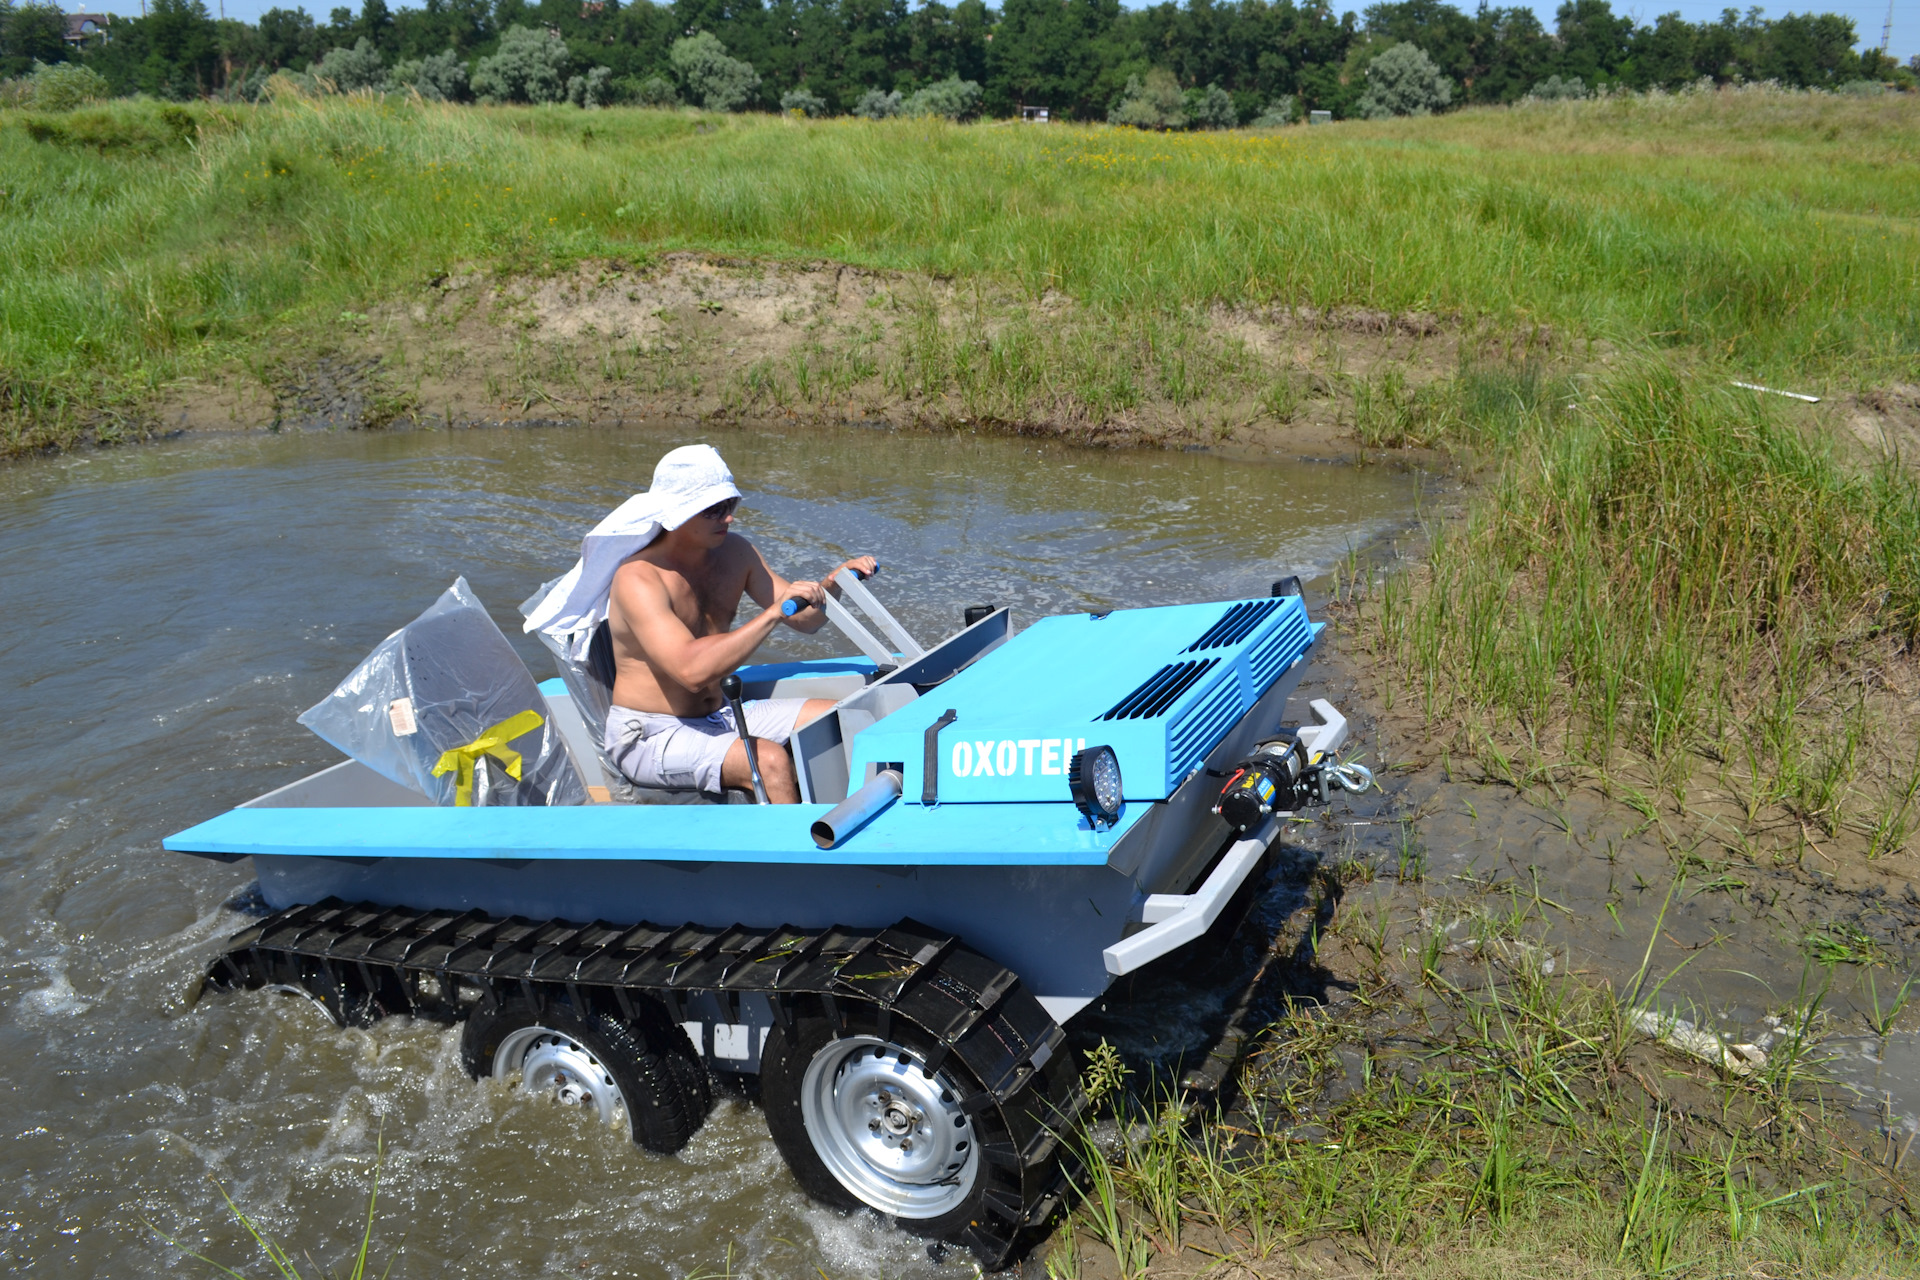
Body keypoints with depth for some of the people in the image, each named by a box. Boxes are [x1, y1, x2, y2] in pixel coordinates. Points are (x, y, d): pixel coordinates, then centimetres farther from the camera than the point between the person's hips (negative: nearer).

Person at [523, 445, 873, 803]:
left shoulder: (734, 552, 2)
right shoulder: (638, 578, -21)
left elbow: (805, 620, 7)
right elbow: (692, 669, -35)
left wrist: (832, 583, -14)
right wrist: (773, 614, -37)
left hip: (718, 717, 8)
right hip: (650, 735, -8)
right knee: (772, 763, -30)